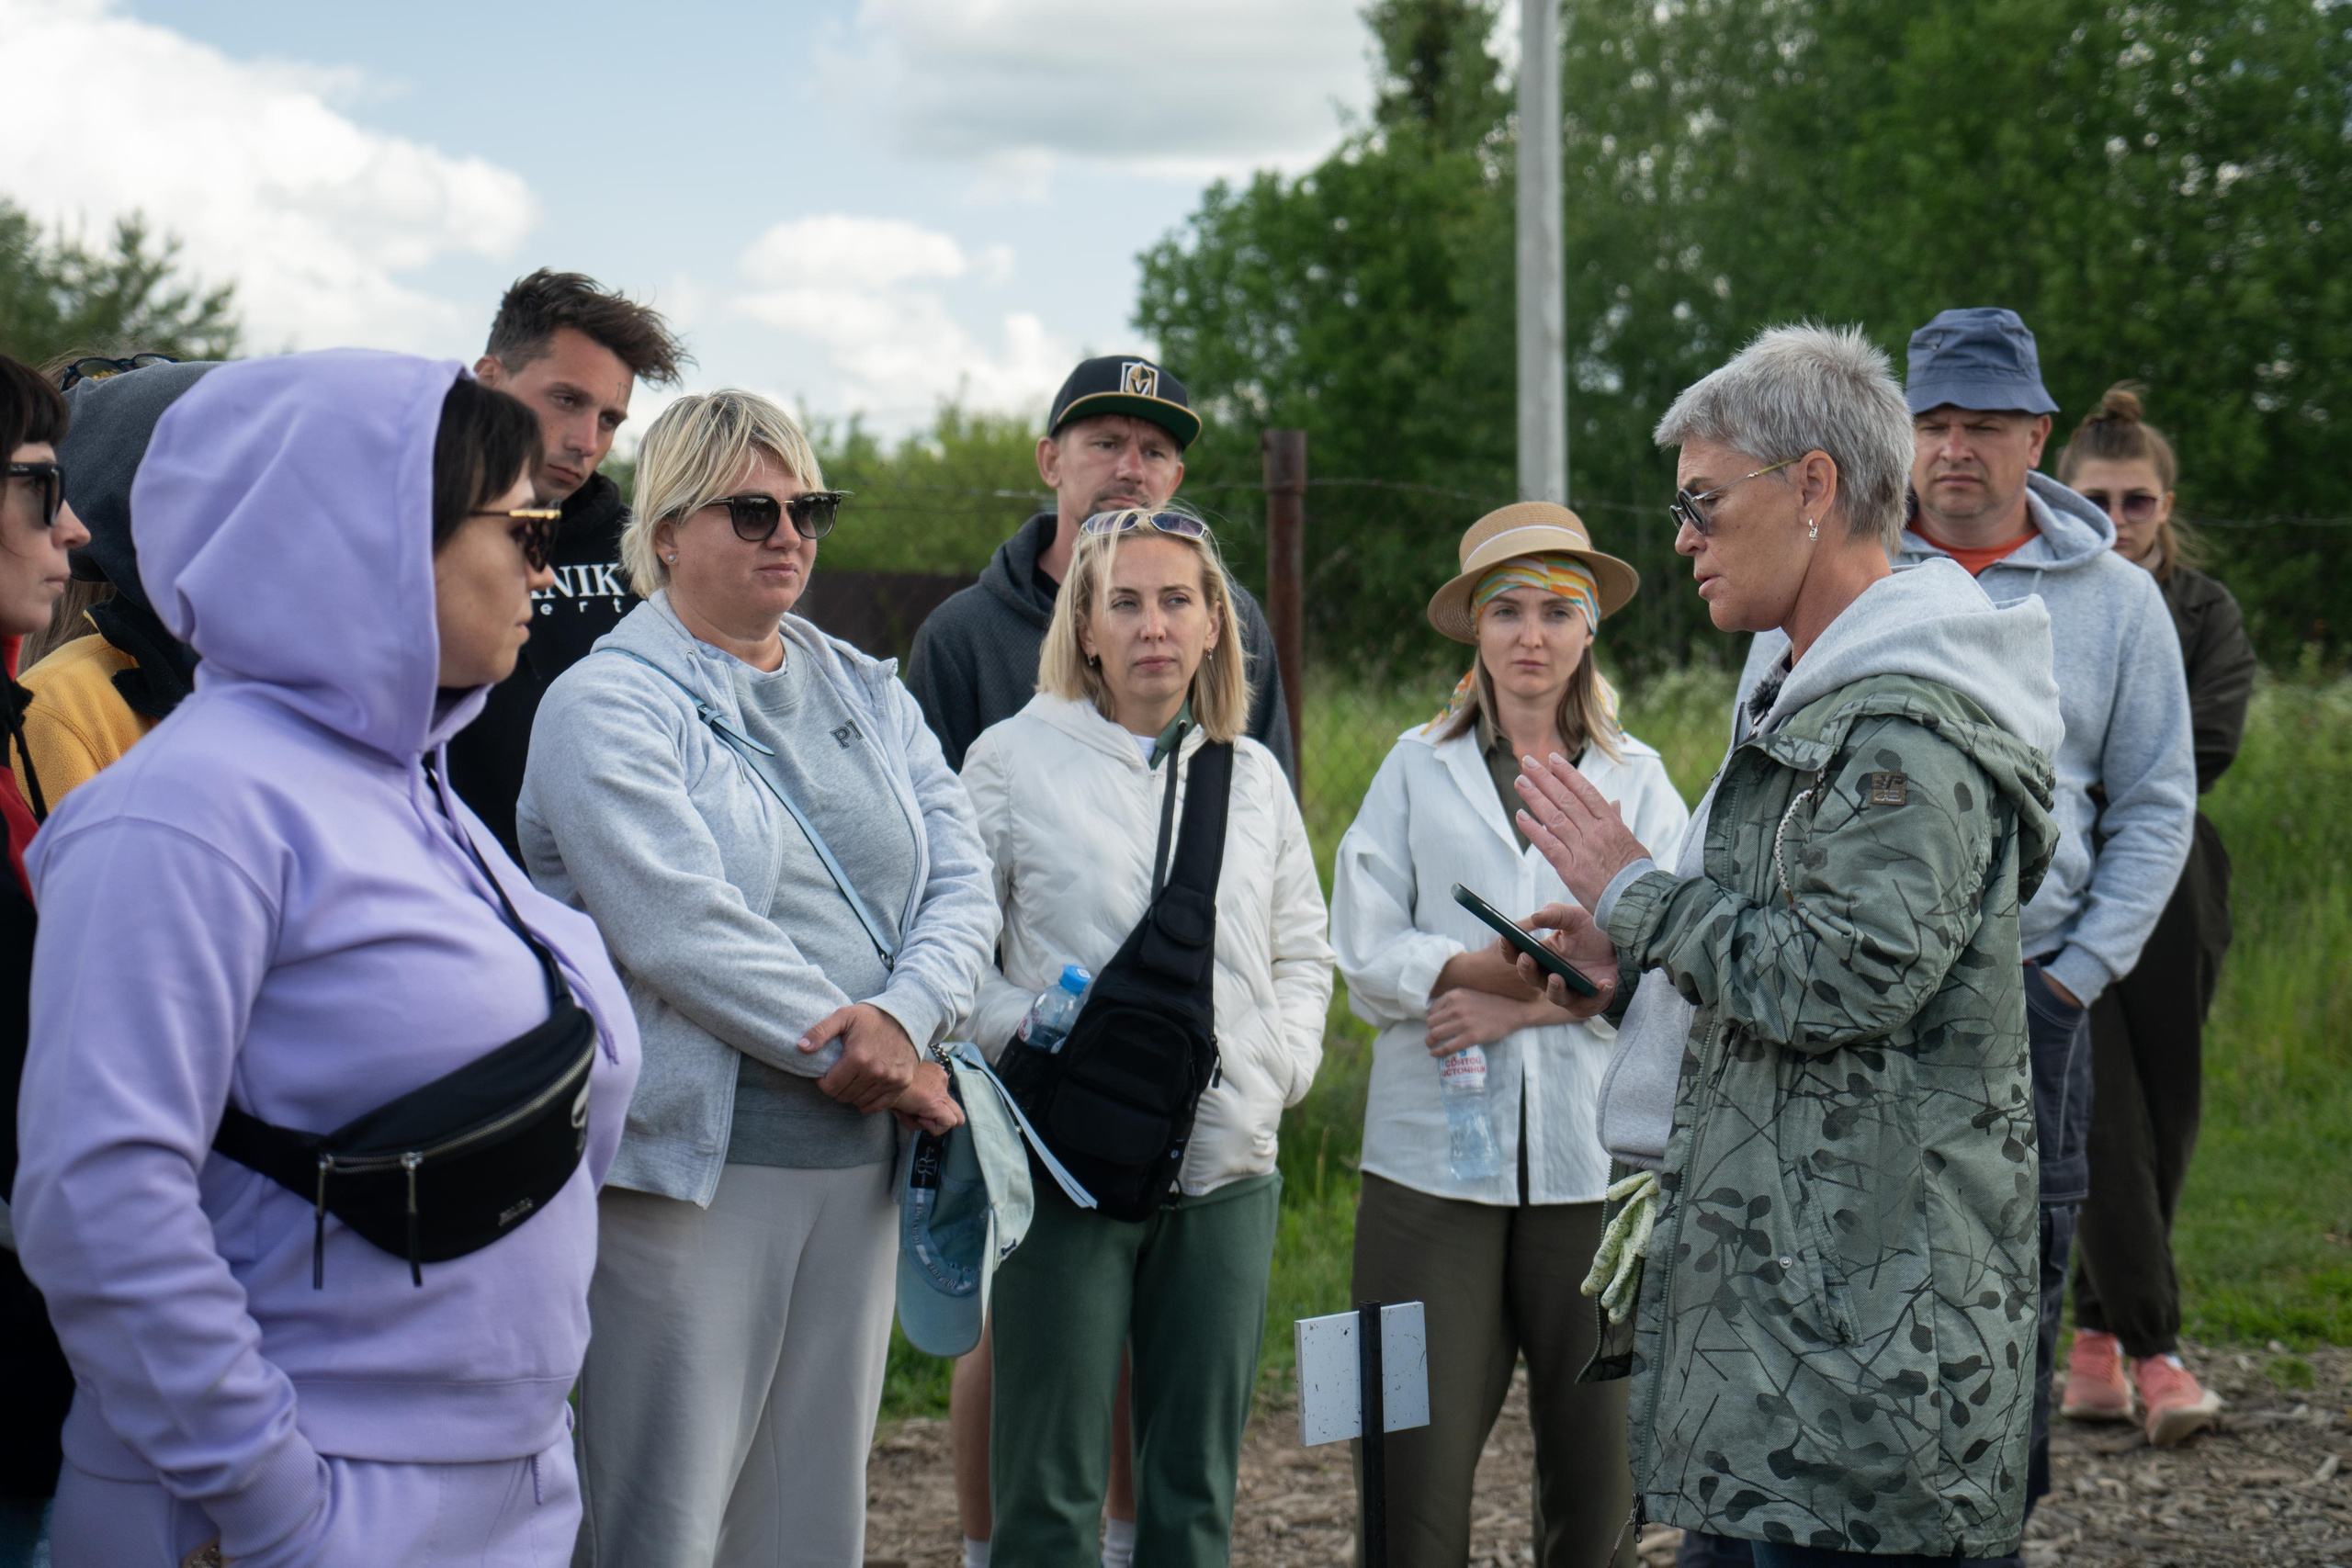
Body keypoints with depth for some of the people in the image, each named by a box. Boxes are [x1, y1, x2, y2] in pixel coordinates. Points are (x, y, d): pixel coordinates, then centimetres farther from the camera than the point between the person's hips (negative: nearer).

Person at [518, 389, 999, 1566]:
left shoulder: (868, 696, 16)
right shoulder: (608, 705, -5)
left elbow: (962, 883, 8)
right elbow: (680, 929, -16)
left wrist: (904, 1016, -12)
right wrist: (855, 1054, -13)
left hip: (857, 1160, 7)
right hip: (695, 1159, -6)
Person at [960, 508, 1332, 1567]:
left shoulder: (1252, 776, 13)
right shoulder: (1013, 759, 1)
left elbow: (1304, 952, 21)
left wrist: (1284, 1061, 5)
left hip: (1226, 1165, 4)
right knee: (1050, 1482, -2)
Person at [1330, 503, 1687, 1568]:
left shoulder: (1637, 779, 13)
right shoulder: (1416, 768, 11)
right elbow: (1366, 953, 0)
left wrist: (1519, 1001, -12)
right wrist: (1539, 965, -12)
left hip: (1592, 1150, 1)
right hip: (1434, 1150, -1)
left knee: (1596, 1444, 2)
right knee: (1418, 1454, -4)